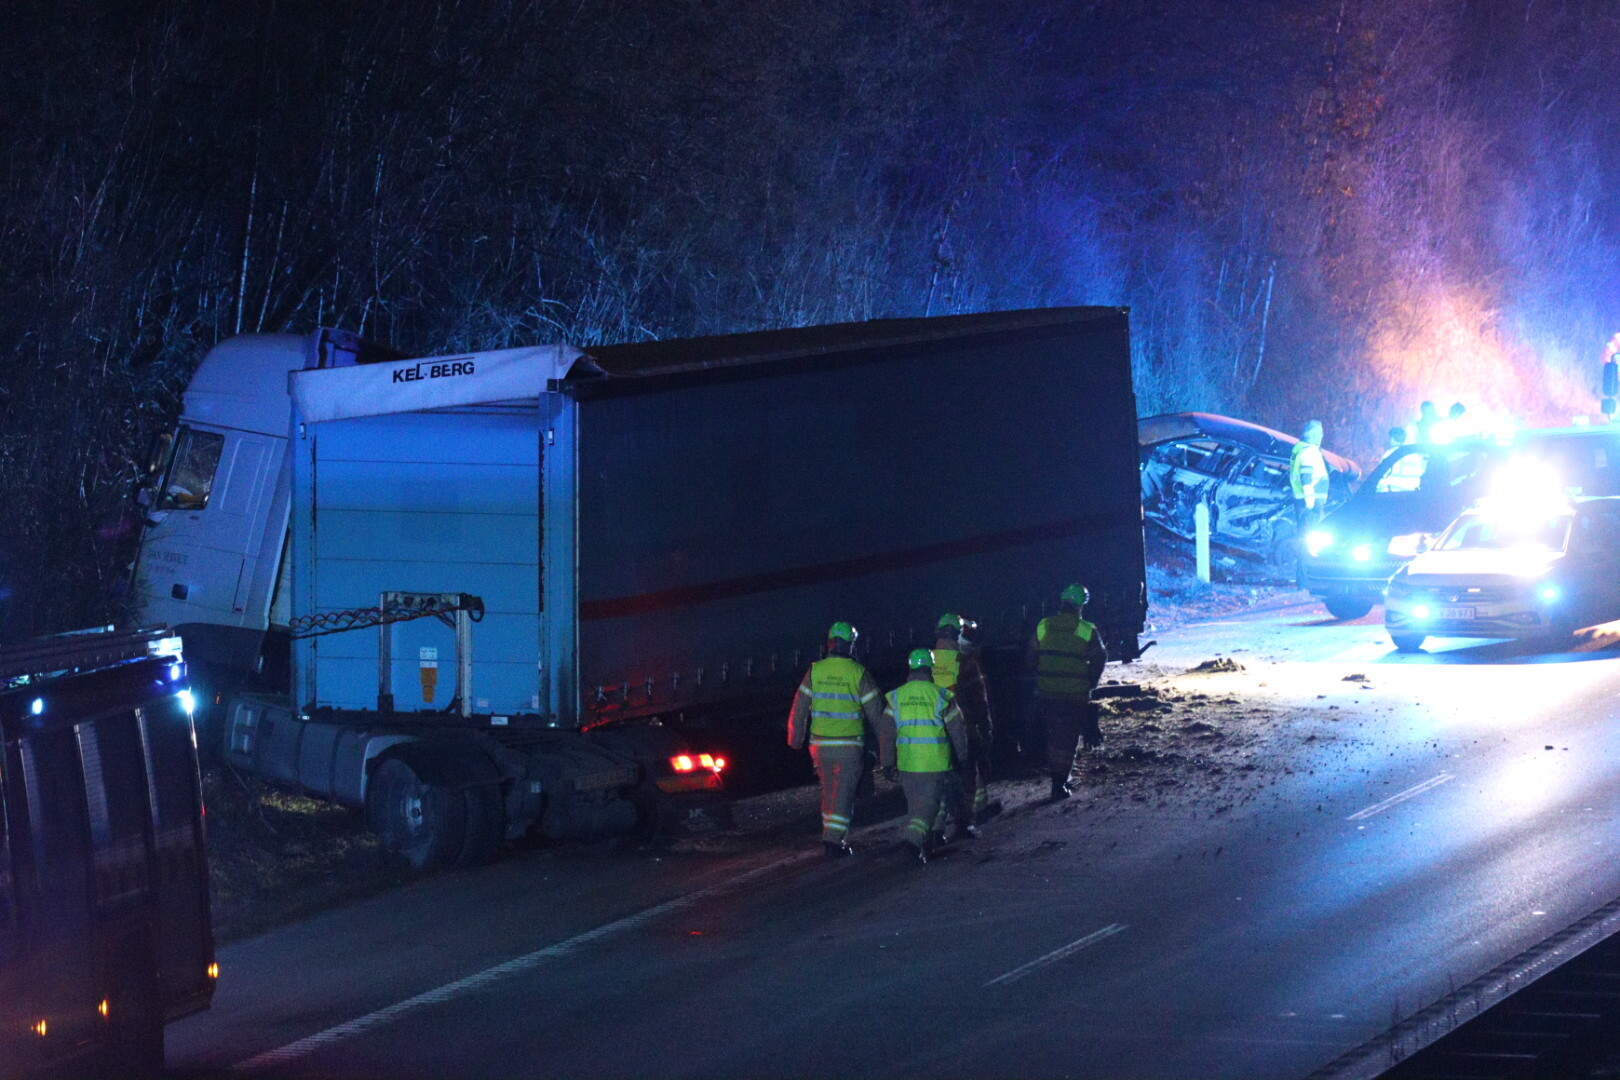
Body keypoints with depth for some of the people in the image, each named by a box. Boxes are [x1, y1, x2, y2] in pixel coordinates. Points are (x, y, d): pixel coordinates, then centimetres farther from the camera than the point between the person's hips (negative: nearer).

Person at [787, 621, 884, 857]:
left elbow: (799, 709, 3)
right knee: (843, 794, 1)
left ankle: (833, 836, 23)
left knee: (829, 792, 17)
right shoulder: (858, 673, -8)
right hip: (849, 746, -3)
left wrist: (795, 740, 13)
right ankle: (834, 839, -7)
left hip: (820, 745, 3)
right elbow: (876, 711, -4)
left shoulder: (815, 671, 0)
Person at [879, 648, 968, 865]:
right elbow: (957, 730, -1)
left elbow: (885, 732, 3)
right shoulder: (940, 696, -6)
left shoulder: (896, 697, 2)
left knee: (915, 802, 18)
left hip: (906, 763, 3)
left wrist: (888, 763, 11)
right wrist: (963, 757, 13)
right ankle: (914, 838, -22)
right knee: (928, 803, 0)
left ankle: (926, 844, 26)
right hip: (935, 763, -3)